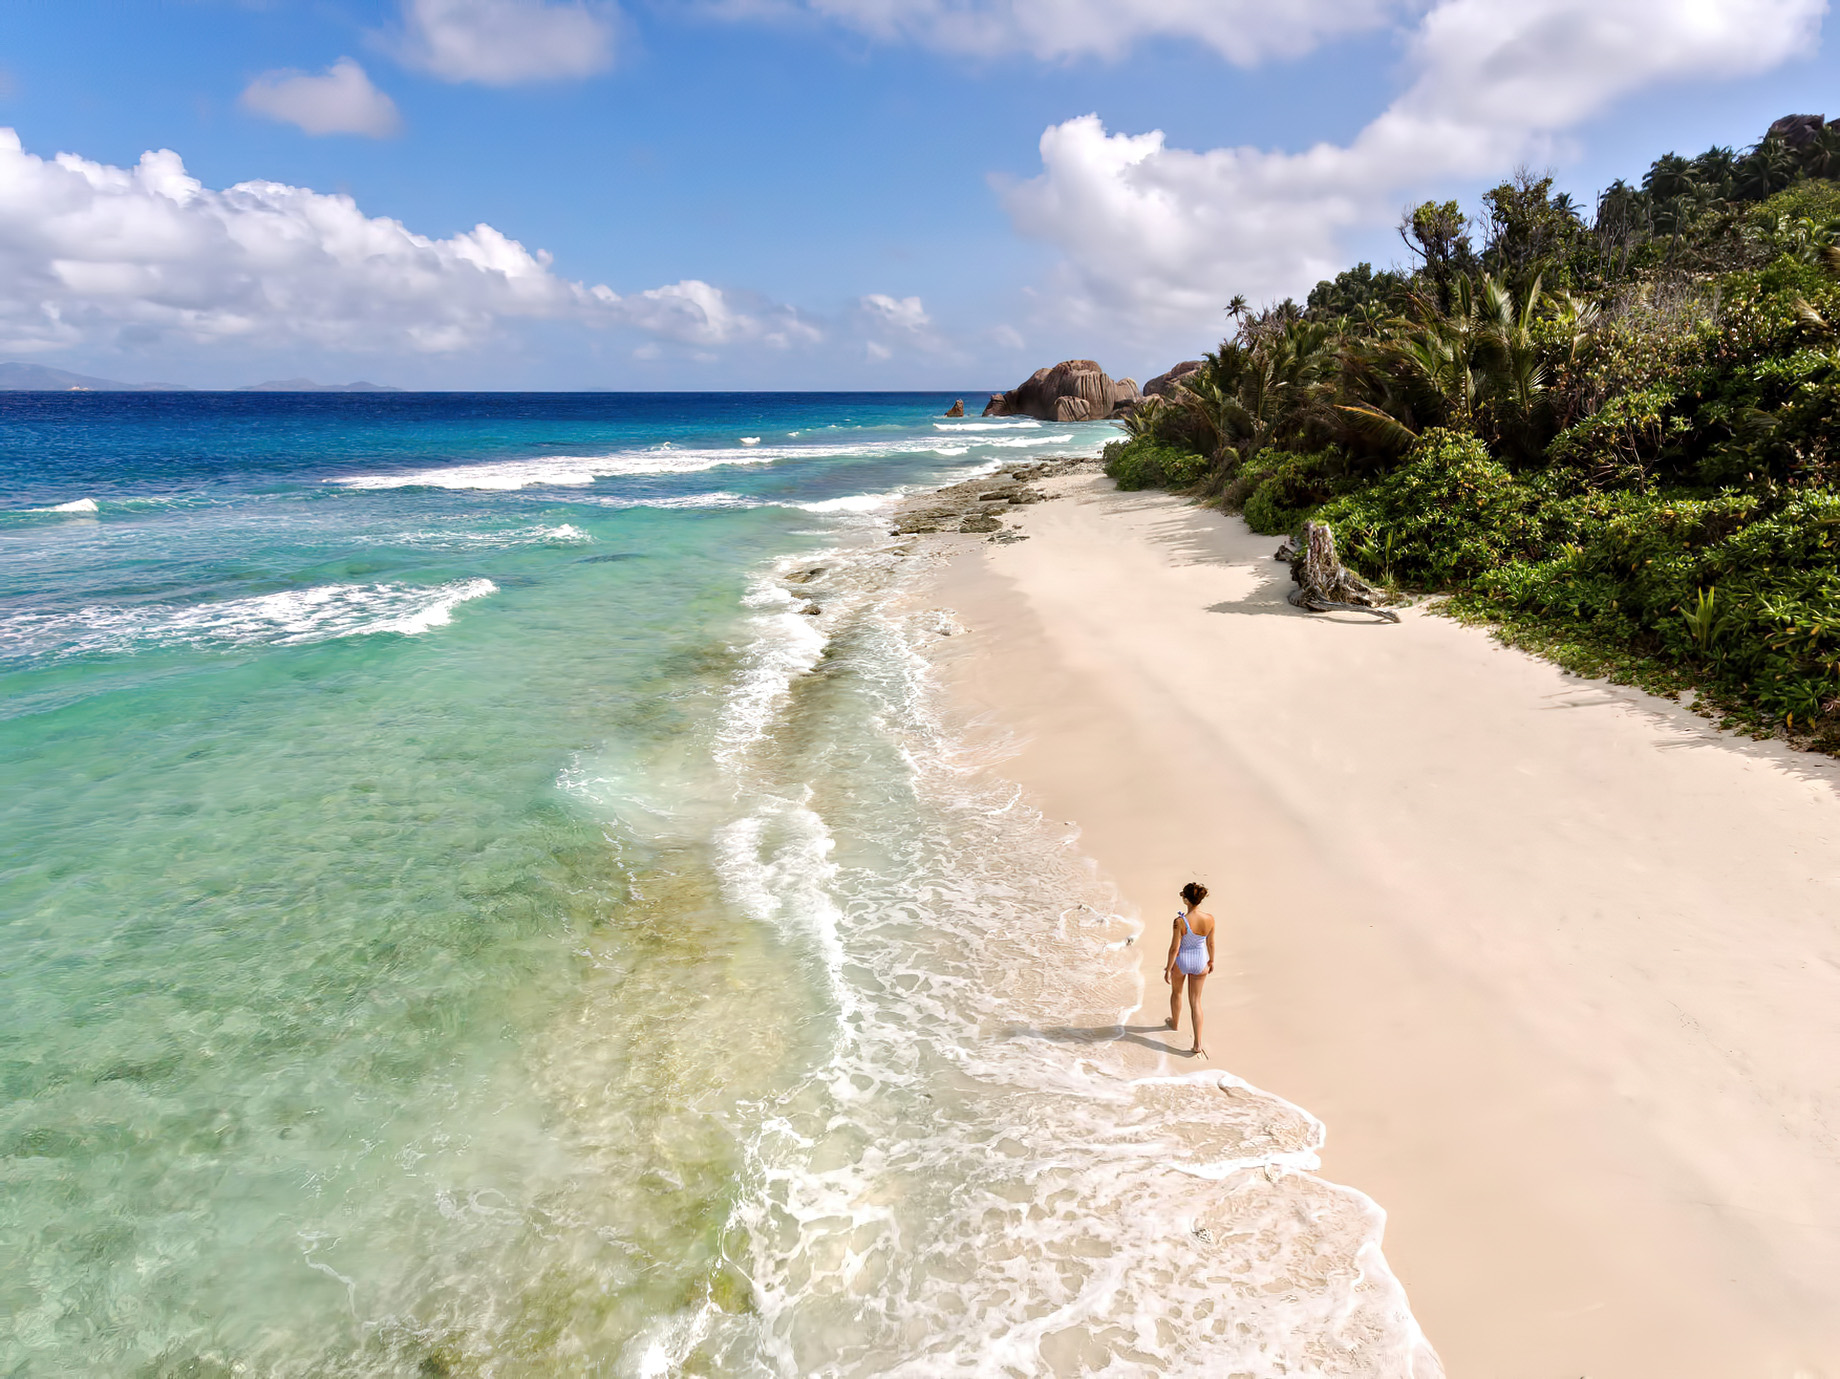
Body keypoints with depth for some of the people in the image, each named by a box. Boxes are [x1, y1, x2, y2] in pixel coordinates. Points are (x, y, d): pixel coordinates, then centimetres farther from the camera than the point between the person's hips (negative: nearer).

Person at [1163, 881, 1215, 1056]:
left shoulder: (1180, 922, -32)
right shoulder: (1209, 919, -19)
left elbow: (1174, 948, -22)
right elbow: (1210, 943, -3)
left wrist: (1168, 969, -8)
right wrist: (1211, 960, 15)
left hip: (1181, 962, -2)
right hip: (1200, 963, 2)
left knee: (1176, 991, 29)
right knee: (1195, 1001, 16)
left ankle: (1175, 1023, 54)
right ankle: (1198, 1044, 11)